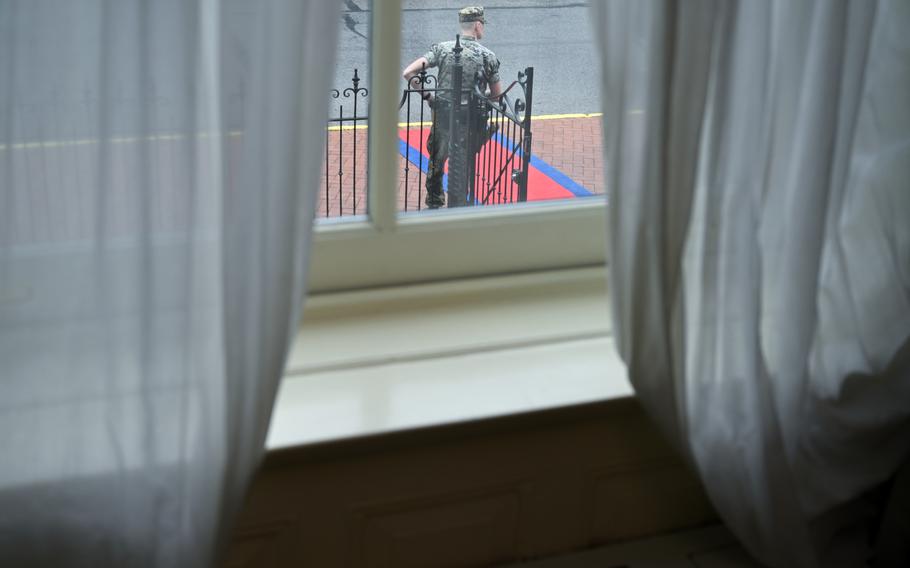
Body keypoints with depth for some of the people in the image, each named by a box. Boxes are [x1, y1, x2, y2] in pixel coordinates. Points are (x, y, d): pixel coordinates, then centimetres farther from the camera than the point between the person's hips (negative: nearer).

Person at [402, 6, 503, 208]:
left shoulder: (442, 48, -1)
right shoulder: (488, 57, -3)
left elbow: (408, 73, -9)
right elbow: (497, 95, 5)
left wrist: (425, 95, 5)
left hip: (443, 116, 2)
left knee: (436, 161, 23)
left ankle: (434, 204, 34)